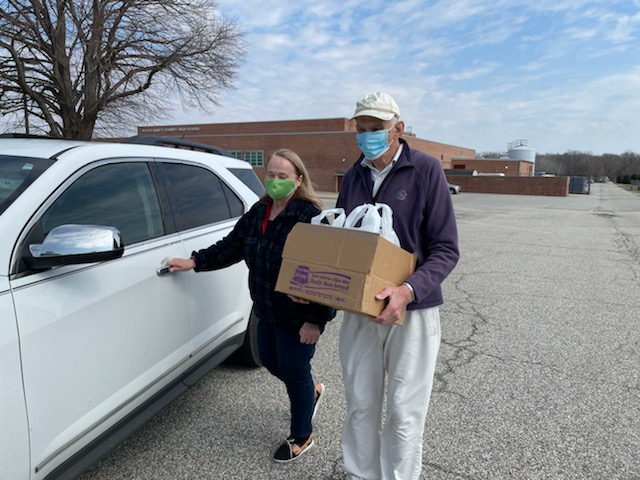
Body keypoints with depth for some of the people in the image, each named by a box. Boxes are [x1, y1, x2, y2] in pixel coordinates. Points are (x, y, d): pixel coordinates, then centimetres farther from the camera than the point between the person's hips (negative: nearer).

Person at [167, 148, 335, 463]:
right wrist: (194, 262, 3)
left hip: (298, 316, -8)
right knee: (269, 360, 22)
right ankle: (311, 392, 51)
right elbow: (232, 246, 10)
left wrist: (315, 320, -24)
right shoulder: (258, 212, 3)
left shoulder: (309, 216, -22)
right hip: (267, 310, 8)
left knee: (293, 370, 8)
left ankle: (302, 438, 33)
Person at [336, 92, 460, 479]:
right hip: (358, 310, 5)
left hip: (413, 312, -4)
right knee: (360, 405, 15)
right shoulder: (353, 176, 7)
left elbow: (446, 249, -12)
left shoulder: (426, 169, -9)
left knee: (404, 413, 8)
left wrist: (409, 290, -27)